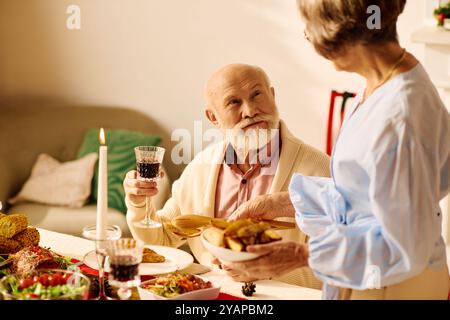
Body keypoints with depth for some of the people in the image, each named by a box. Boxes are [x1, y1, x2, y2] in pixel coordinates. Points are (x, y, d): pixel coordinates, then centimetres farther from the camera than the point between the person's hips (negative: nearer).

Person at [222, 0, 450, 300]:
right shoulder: (380, 85, -3)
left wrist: (301, 255, -23)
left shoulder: (398, 121, -31)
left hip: (390, 287, -8)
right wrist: (280, 203, 4)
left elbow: (405, 249, -25)